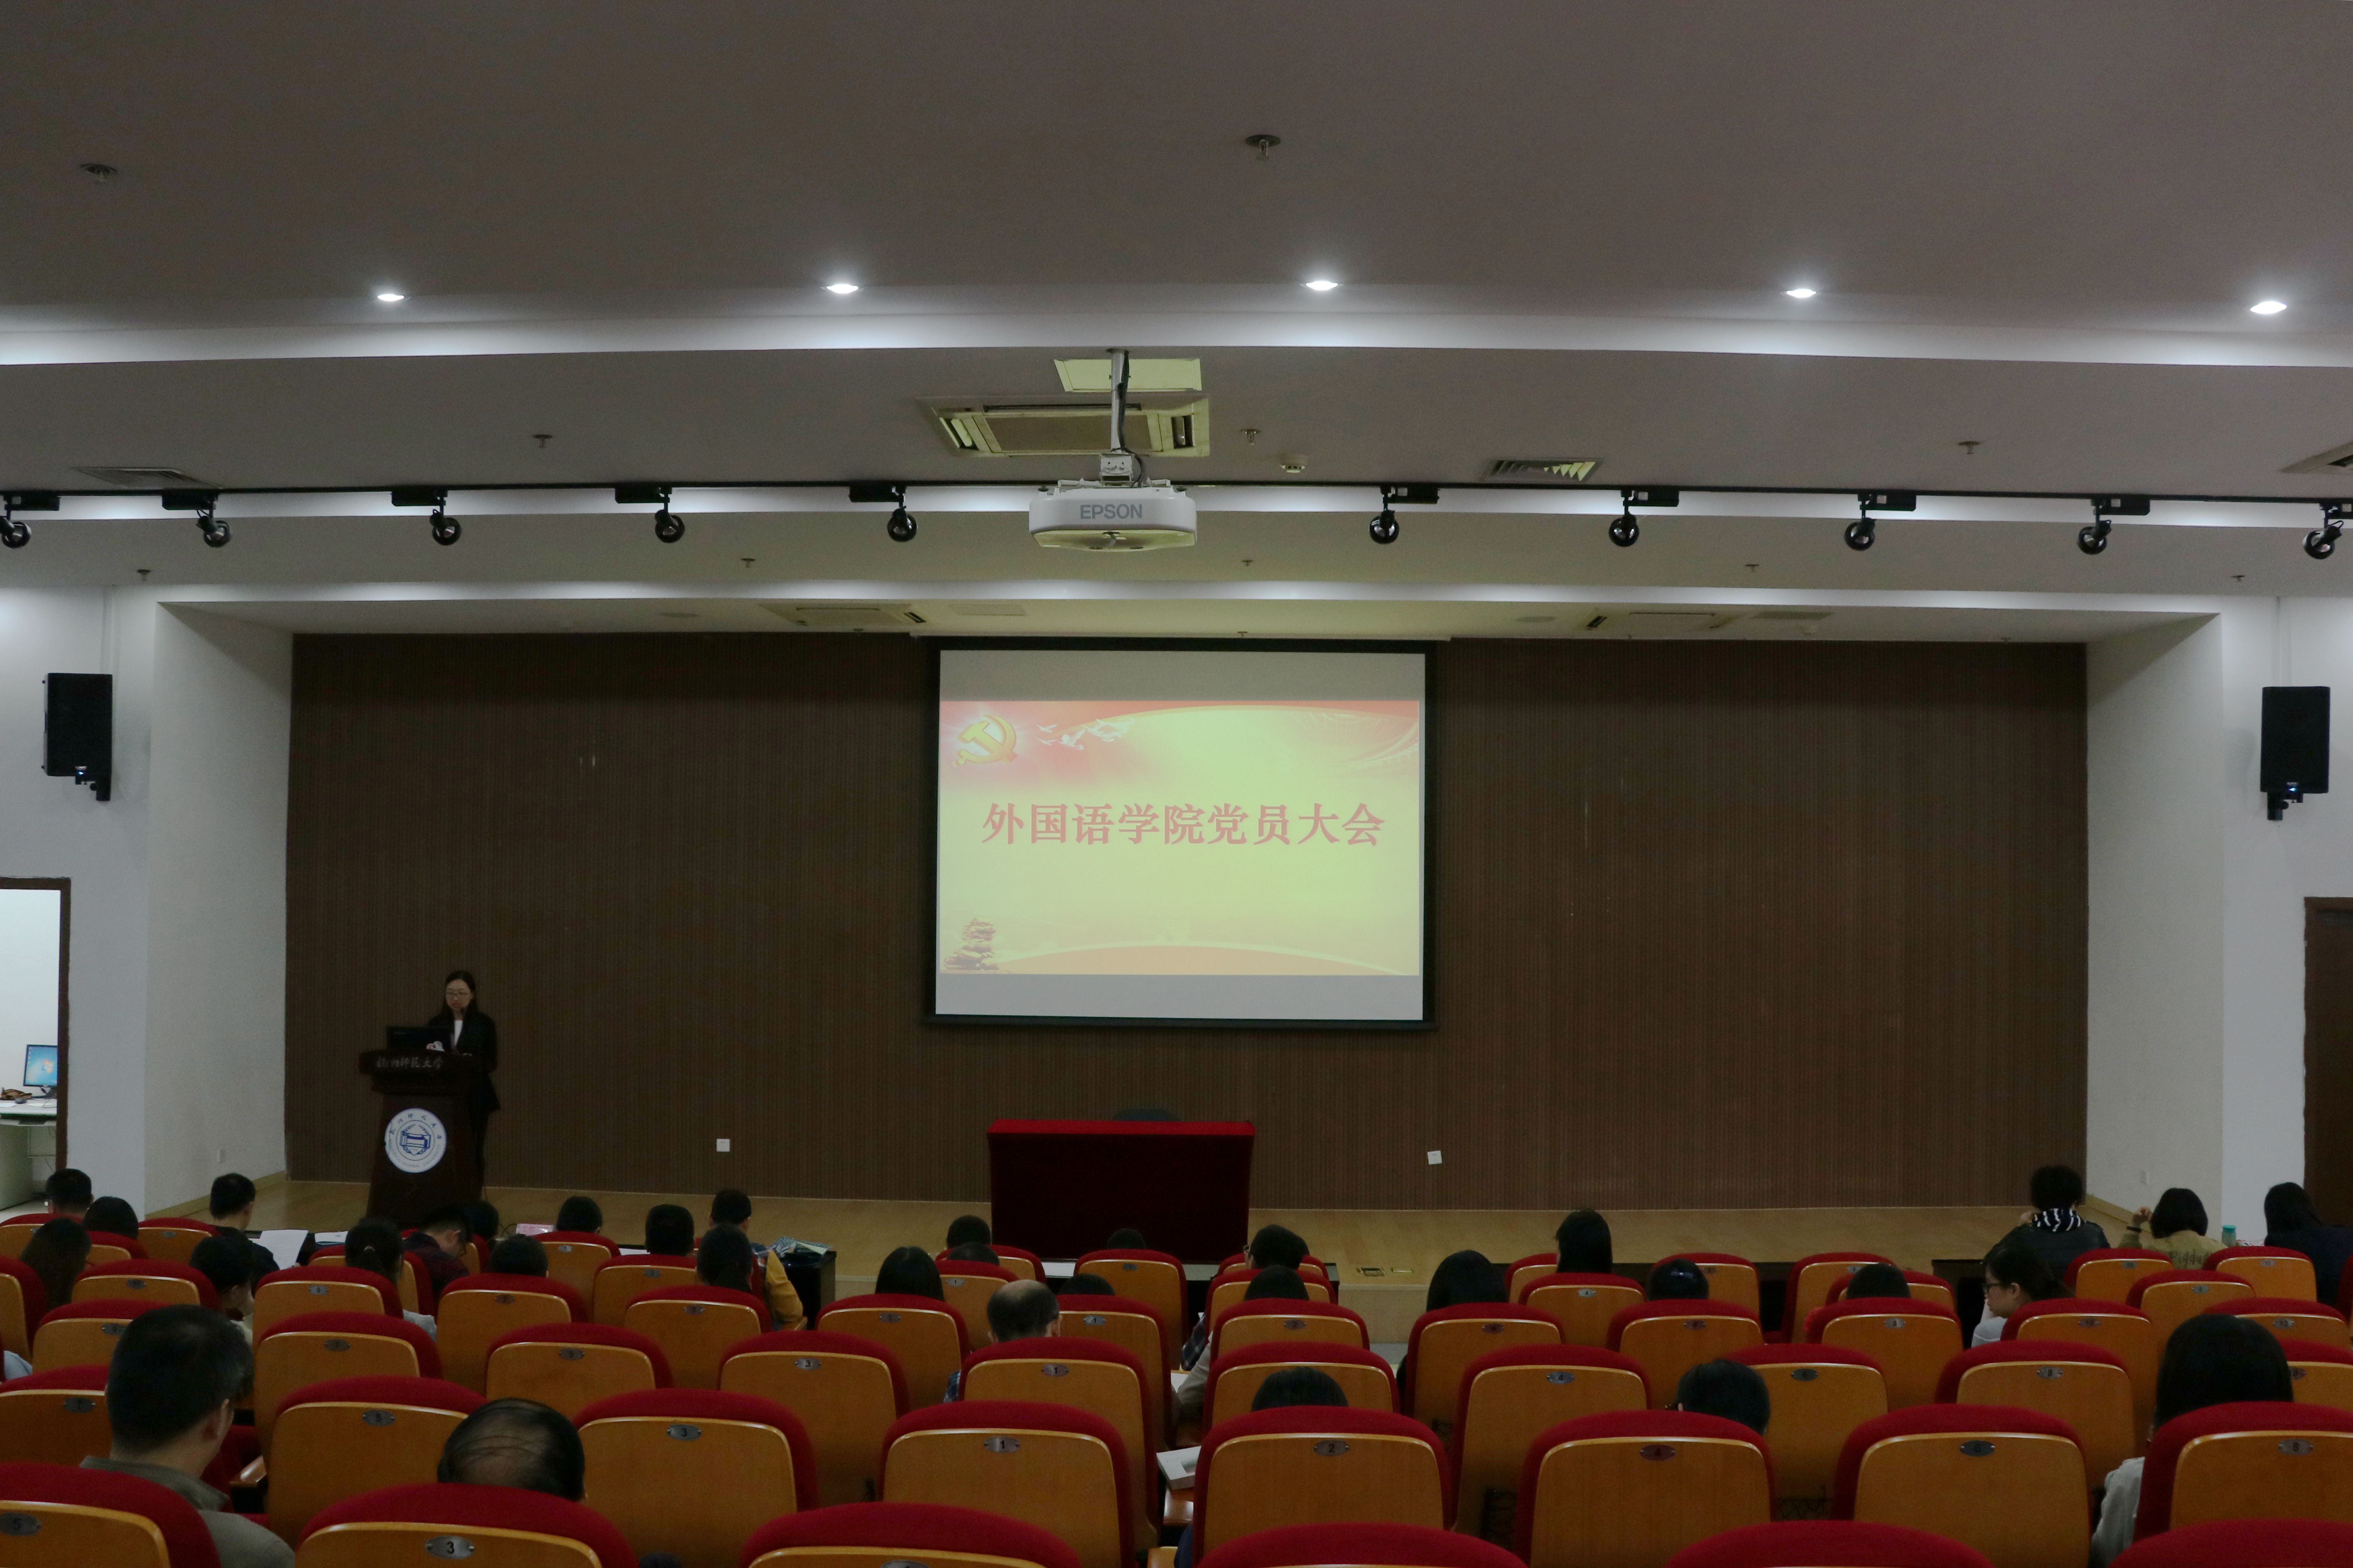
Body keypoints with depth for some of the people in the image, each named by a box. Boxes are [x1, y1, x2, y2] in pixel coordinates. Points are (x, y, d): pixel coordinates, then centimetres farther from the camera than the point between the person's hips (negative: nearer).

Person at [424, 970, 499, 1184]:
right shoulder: (435, 1024, 9)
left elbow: (492, 1063, -3)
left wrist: (473, 1062, -23)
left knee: (473, 1153, -1)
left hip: (475, 1098, -2)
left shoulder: (485, 1024, 0)